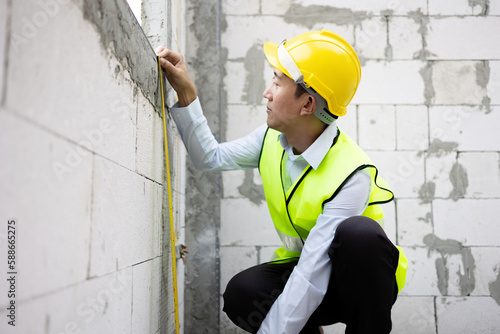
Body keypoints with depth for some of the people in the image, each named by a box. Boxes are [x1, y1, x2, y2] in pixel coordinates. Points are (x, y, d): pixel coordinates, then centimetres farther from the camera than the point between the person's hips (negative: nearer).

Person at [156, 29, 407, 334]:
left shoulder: (351, 175, -28)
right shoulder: (272, 138, -5)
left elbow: (314, 268, -32)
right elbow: (212, 159, 8)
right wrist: (186, 92, -1)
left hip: (357, 282, -4)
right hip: (301, 266, 5)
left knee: (359, 233, -39)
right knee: (241, 294, -26)